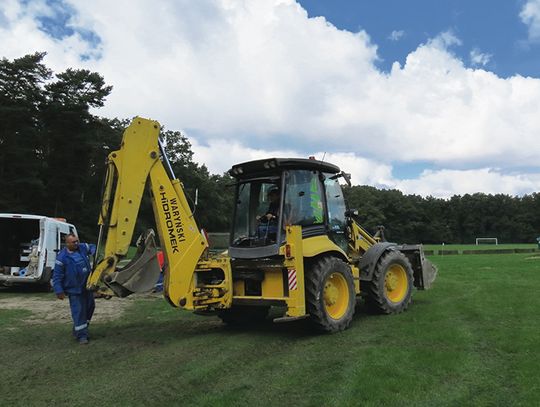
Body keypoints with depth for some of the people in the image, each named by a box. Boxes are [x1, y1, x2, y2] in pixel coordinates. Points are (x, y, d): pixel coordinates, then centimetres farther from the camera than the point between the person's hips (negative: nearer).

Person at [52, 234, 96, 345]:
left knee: (90, 308, 16)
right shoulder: (62, 257, -13)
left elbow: (92, 248, 22)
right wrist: (59, 291, -13)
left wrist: (95, 252, -3)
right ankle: (81, 335, 4)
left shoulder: (82, 247, 1)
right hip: (74, 290, -7)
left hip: (87, 286, 7)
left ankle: (77, 331, 33)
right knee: (79, 312, -6)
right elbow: (57, 276, -10)